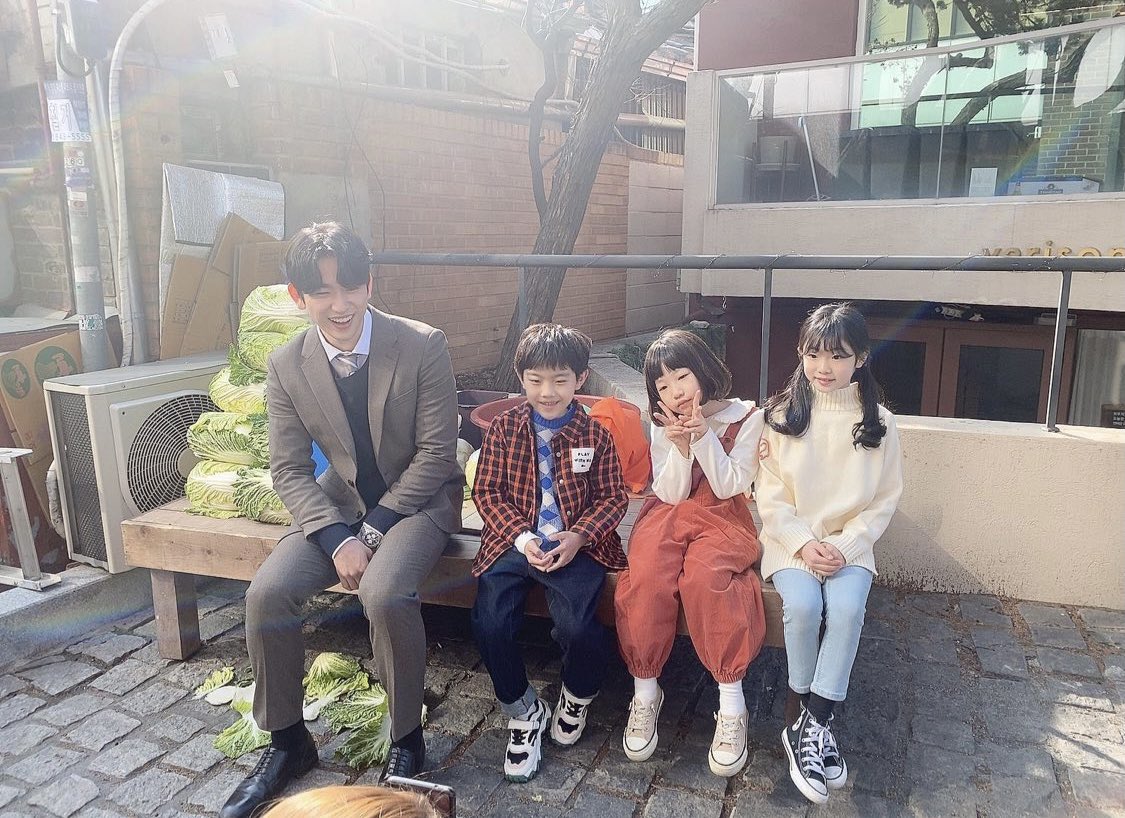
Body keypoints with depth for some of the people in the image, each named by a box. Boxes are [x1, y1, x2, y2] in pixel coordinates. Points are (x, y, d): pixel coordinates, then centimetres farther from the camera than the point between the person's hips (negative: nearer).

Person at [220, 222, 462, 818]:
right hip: (337, 500, 4)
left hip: (418, 498, -4)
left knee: (384, 592, -31)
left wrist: (372, 531, -17)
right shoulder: (287, 366, -5)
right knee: (266, 594, -16)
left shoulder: (422, 346, -16)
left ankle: (407, 739, -4)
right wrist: (338, 539, -19)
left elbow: (437, 454, -14)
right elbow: (289, 470, -3)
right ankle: (287, 741, 9)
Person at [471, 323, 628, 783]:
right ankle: (523, 710, 10)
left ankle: (578, 695, 14)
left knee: (576, 626, -25)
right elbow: (487, 491, 3)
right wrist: (522, 538, -11)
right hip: (515, 542, 2)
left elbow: (613, 497, 4)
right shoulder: (504, 428, 4)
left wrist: (578, 536, -13)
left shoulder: (594, 434, 2)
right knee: (489, 622, -21)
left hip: (576, 546, -1)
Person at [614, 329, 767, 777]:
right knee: (647, 577, -30)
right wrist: (680, 447, -15)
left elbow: (729, 486, -6)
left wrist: (703, 437, -18)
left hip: (722, 519, -2)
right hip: (668, 516, 3)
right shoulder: (664, 426, 8)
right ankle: (645, 693, -14)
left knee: (704, 577, -35)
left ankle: (731, 704, -23)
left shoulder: (746, 417, -1)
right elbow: (670, 493, 2)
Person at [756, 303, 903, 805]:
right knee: (802, 604, -27)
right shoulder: (782, 414, 0)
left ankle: (810, 726, -16)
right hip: (791, 540, 0)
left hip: (850, 543, 1)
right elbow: (771, 494, -2)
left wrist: (845, 546, -12)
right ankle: (816, 720, -7)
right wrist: (804, 543, -15)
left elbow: (885, 499, 2)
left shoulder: (879, 422, 2)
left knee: (846, 609, -27)